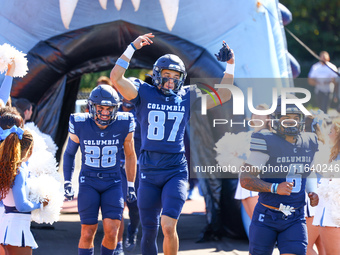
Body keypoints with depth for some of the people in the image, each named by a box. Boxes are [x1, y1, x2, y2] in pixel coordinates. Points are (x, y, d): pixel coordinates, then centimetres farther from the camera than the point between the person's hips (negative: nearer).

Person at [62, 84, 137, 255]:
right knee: (88, 233, -4)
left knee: (111, 232, -11)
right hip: (88, 182, 0)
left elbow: (130, 155, 6)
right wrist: (67, 182, 4)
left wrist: (131, 186, 8)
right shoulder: (80, 125, -10)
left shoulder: (124, 125, -9)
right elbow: (69, 153, 8)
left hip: (112, 183, 0)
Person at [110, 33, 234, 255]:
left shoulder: (188, 98, 6)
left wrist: (230, 65, 2)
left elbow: (224, 95, 9)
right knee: (149, 232, 8)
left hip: (176, 171, -1)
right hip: (149, 172, 1)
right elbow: (116, 78, -13)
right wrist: (132, 48, -16)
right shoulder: (144, 94, 1)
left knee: (168, 226, -19)